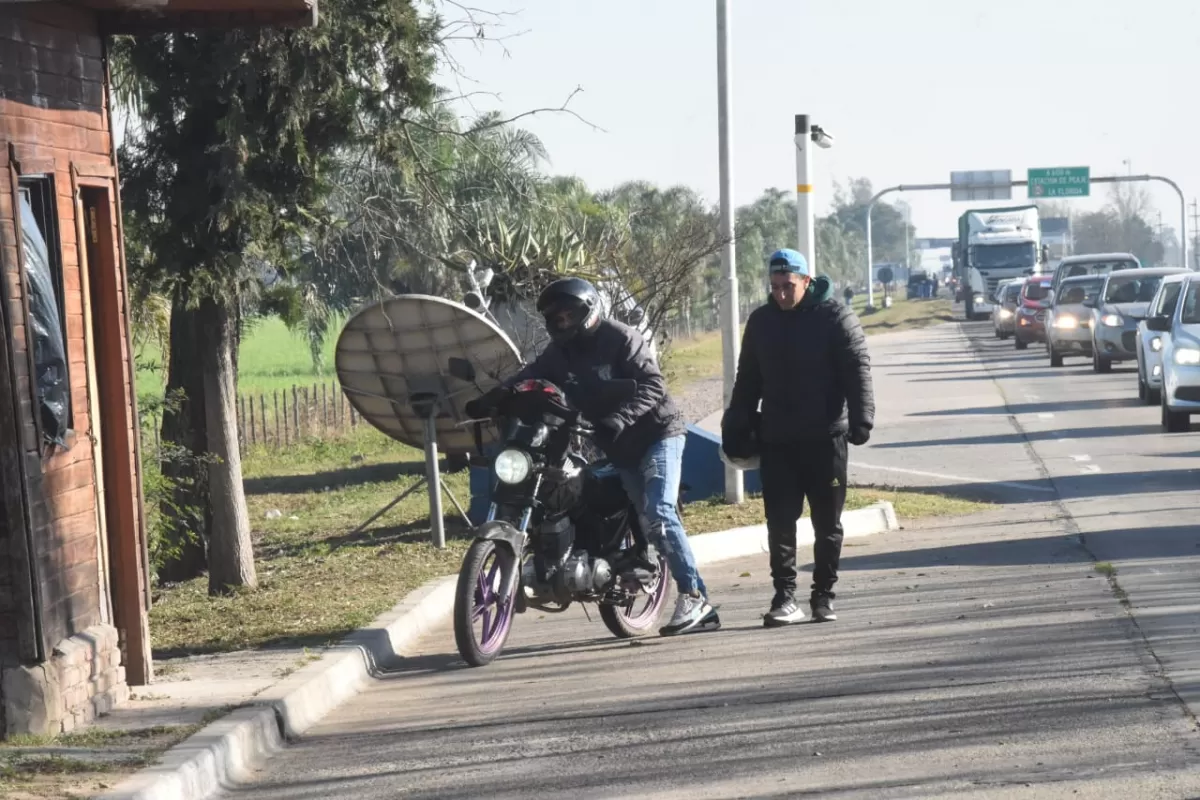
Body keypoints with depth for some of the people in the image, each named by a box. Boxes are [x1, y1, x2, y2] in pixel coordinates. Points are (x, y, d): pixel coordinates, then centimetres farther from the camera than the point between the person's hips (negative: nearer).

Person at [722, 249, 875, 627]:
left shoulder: (835, 317, -4)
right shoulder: (761, 321, 9)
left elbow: (858, 372, -9)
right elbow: (747, 382, 15)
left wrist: (861, 419, -19)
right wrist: (736, 428, 11)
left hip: (825, 438, -3)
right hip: (776, 440, 3)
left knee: (827, 523, 5)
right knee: (780, 522, -1)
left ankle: (824, 595, 15)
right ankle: (785, 596, 1)